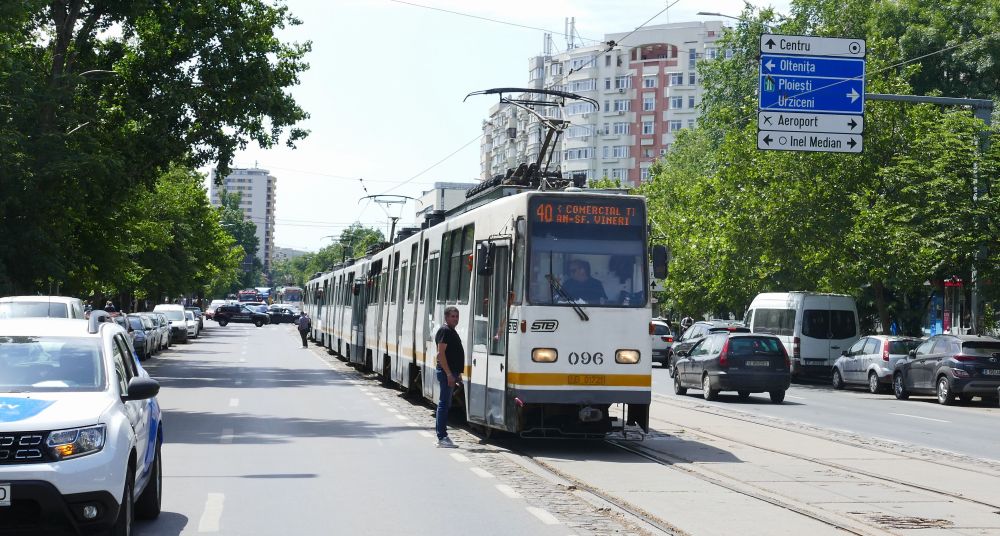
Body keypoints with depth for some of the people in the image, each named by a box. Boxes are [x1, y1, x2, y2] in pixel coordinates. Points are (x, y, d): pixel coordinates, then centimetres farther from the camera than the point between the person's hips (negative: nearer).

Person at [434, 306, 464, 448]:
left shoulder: (451, 331, 19)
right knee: (444, 404, -9)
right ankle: (442, 438, -9)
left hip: (451, 372, 10)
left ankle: (441, 436, 17)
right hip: (446, 372, -10)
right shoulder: (445, 331, -12)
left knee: (444, 404, 12)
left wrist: (457, 374, 22)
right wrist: (449, 374, -22)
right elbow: (441, 354, -19)